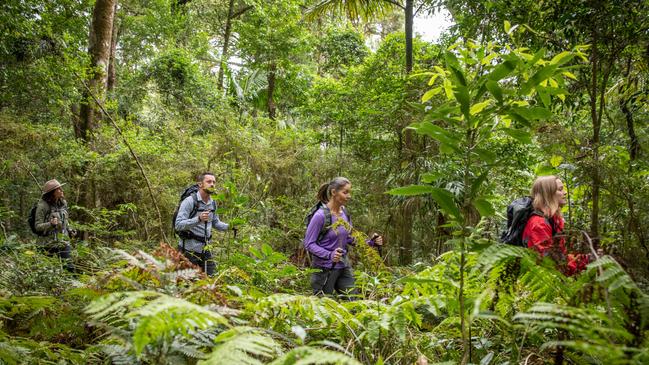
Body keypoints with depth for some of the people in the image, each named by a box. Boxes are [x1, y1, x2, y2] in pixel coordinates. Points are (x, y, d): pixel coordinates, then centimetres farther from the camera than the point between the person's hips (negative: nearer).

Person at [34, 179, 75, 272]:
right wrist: (50, 224, -29)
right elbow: (38, 226, -12)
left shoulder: (63, 203, 6)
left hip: (64, 240, 5)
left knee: (68, 265, -3)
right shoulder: (42, 205, -13)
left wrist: (69, 231, 10)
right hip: (49, 241, -5)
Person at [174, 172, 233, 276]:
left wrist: (229, 226, 3)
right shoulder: (189, 201, -14)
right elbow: (178, 225, -20)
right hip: (189, 250, -6)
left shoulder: (213, 203, 8)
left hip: (205, 249, 6)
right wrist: (198, 219, -33)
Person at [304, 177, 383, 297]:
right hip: (325, 269, -6)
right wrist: (329, 255, -29)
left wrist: (371, 242, -5)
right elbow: (309, 243, -15)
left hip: (343, 267, 6)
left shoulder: (344, 213, 1)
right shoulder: (321, 215, -18)